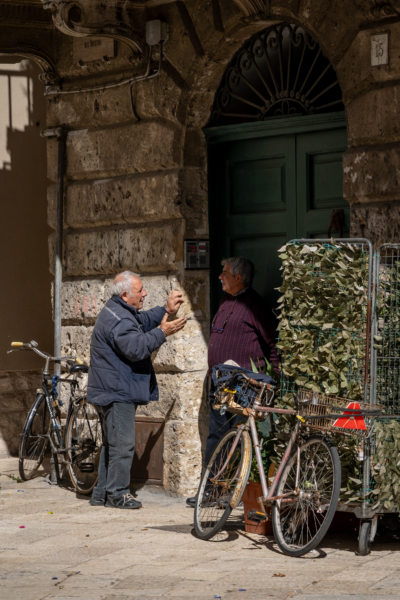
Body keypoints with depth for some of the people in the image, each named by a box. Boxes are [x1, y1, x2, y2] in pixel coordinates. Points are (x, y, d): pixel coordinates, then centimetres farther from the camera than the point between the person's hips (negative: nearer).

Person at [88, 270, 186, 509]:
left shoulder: (123, 312, 15)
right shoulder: (118, 319, -20)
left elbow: (144, 320, 24)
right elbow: (135, 348, -28)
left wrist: (166, 310, 9)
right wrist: (162, 333, -24)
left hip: (116, 391, 11)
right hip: (117, 392, -11)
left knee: (113, 443, 15)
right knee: (122, 443, -8)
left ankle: (102, 494, 20)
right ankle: (118, 493, -3)